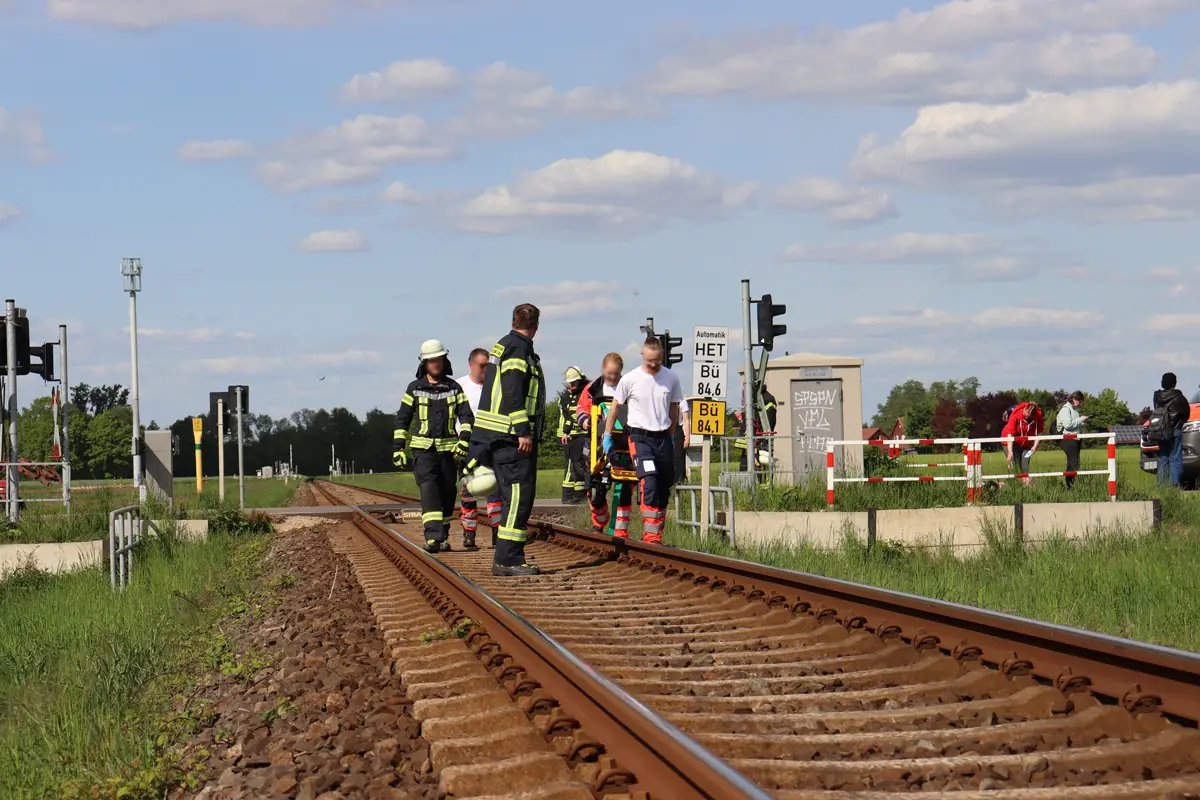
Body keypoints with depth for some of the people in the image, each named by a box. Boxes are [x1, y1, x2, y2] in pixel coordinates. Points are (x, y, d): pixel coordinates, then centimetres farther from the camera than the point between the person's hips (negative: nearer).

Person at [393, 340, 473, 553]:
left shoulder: (454, 387, 8)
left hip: (448, 449, 2)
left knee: (447, 494, 6)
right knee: (428, 488, -19)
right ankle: (432, 537, -28)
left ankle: (443, 537, 20)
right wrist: (398, 448, 2)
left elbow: (466, 416, 2)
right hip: (424, 449, -2)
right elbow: (402, 419, 9)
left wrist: (463, 441, -13)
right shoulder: (415, 389, 5)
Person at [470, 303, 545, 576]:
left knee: (514, 496, 12)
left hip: (501, 437, 10)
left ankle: (508, 558, 13)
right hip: (512, 436, -10)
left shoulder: (504, 346, 21)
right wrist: (524, 432, -21)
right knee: (519, 495, -11)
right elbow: (513, 393, -19)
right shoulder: (517, 349, -10)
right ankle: (507, 559, -13)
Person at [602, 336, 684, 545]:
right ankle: (650, 535, -19)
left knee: (664, 489, 5)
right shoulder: (630, 379, -6)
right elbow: (615, 407, 6)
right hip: (640, 437, -4)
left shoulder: (671, 379, 2)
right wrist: (607, 436, 9)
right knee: (649, 485, -20)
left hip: (663, 437, 4)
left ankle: (656, 535, 14)